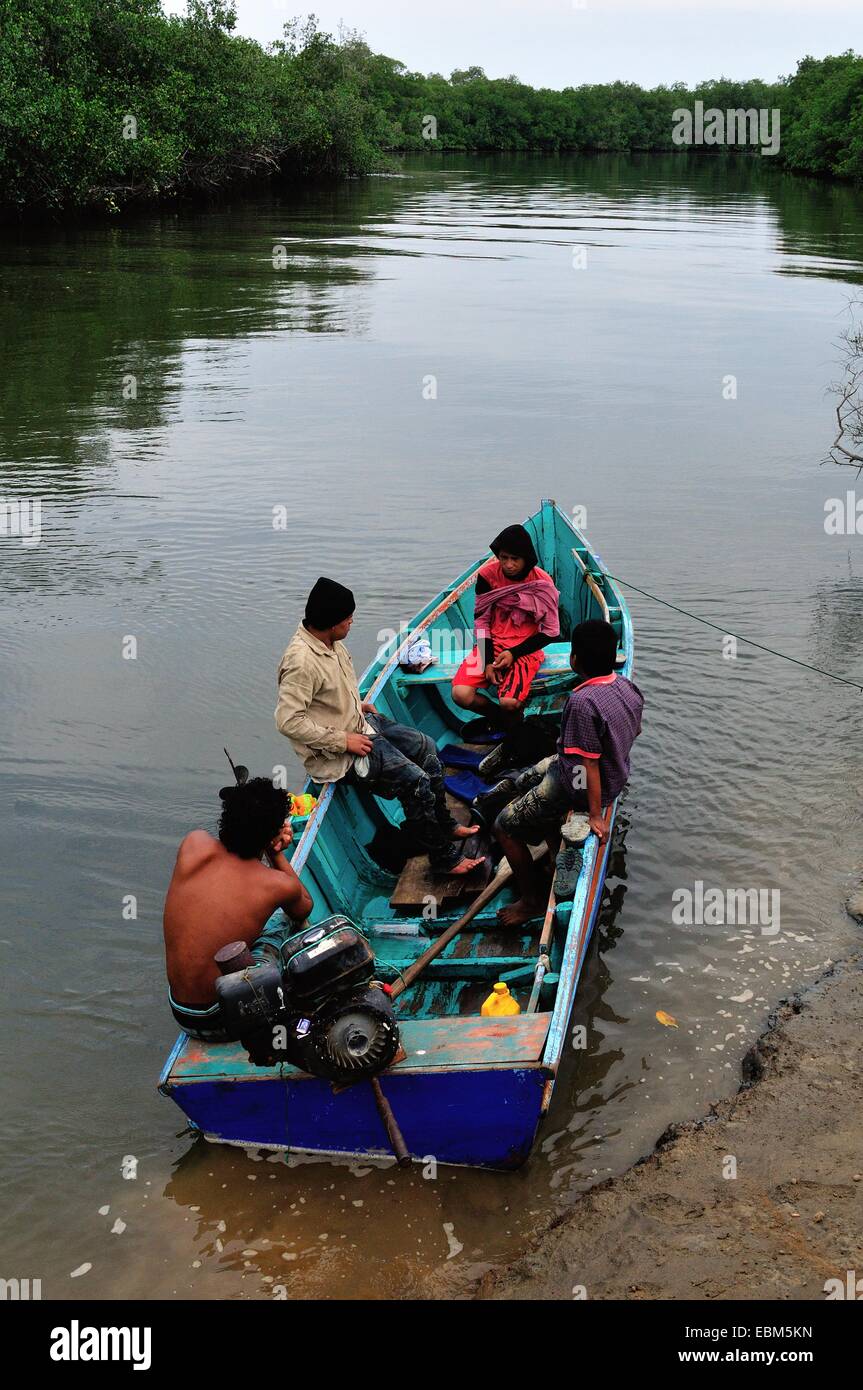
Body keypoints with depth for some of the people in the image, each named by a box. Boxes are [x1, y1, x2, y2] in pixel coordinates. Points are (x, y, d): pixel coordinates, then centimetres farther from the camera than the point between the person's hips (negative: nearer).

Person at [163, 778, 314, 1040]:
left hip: (179, 1013, 4)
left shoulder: (195, 844, -12)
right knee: (290, 921, 18)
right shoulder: (278, 885, -17)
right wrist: (277, 853, 9)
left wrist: (271, 848, 1)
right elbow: (304, 908, 10)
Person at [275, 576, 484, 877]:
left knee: (425, 747, 14)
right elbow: (288, 721, -32)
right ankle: (444, 858, 2)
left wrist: (357, 703, 7)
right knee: (415, 780, -15)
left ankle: (444, 826, 30)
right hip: (335, 755, -10)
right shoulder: (301, 661, -31)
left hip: (358, 723, 10)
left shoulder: (329, 641, 0)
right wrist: (343, 740, -26)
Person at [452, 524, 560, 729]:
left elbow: (550, 631, -4)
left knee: (509, 702, -28)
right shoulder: (488, 575, -5)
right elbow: (481, 620, 1)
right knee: (461, 695, -22)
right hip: (492, 644, 3)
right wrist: (488, 660, -11)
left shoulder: (542, 582, -9)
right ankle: (500, 719, 6)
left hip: (526, 648, -2)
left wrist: (514, 654, -13)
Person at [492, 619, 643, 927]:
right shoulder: (627, 685, -7)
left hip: (577, 787, -9)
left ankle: (531, 899, 16)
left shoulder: (581, 702, -33)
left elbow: (589, 764, -29)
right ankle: (558, 855, 37)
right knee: (523, 783, 28)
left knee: (505, 826, 4)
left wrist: (596, 815, -22)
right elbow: (635, 731, 11)